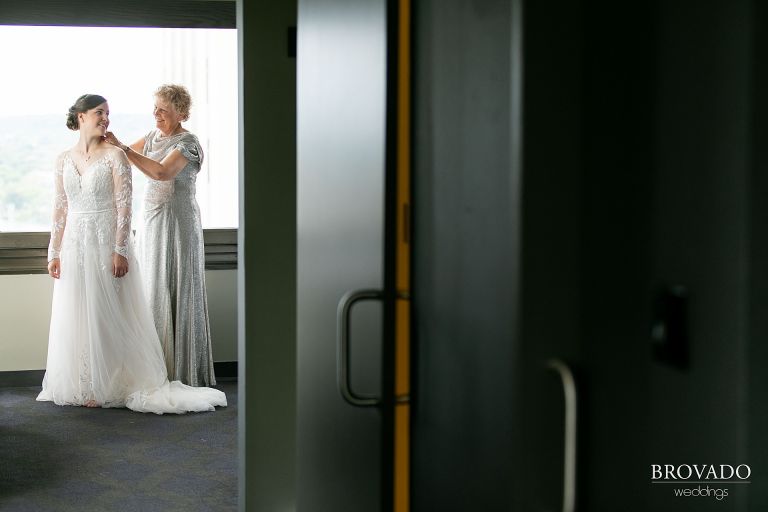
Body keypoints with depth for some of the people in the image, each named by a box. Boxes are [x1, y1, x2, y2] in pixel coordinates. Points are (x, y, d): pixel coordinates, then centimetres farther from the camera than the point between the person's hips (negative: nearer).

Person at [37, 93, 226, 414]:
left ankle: (107, 387, 6)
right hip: (74, 243, 5)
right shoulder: (64, 159, 8)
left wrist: (120, 251, -16)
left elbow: (124, 206, -10)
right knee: (76, 315, 9)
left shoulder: (114, 155, -5)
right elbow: (60, 208, 10)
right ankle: (82, 386, 19)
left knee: (106, 314, -2)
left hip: (107, 242, -4)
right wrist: (54, 252, 6)